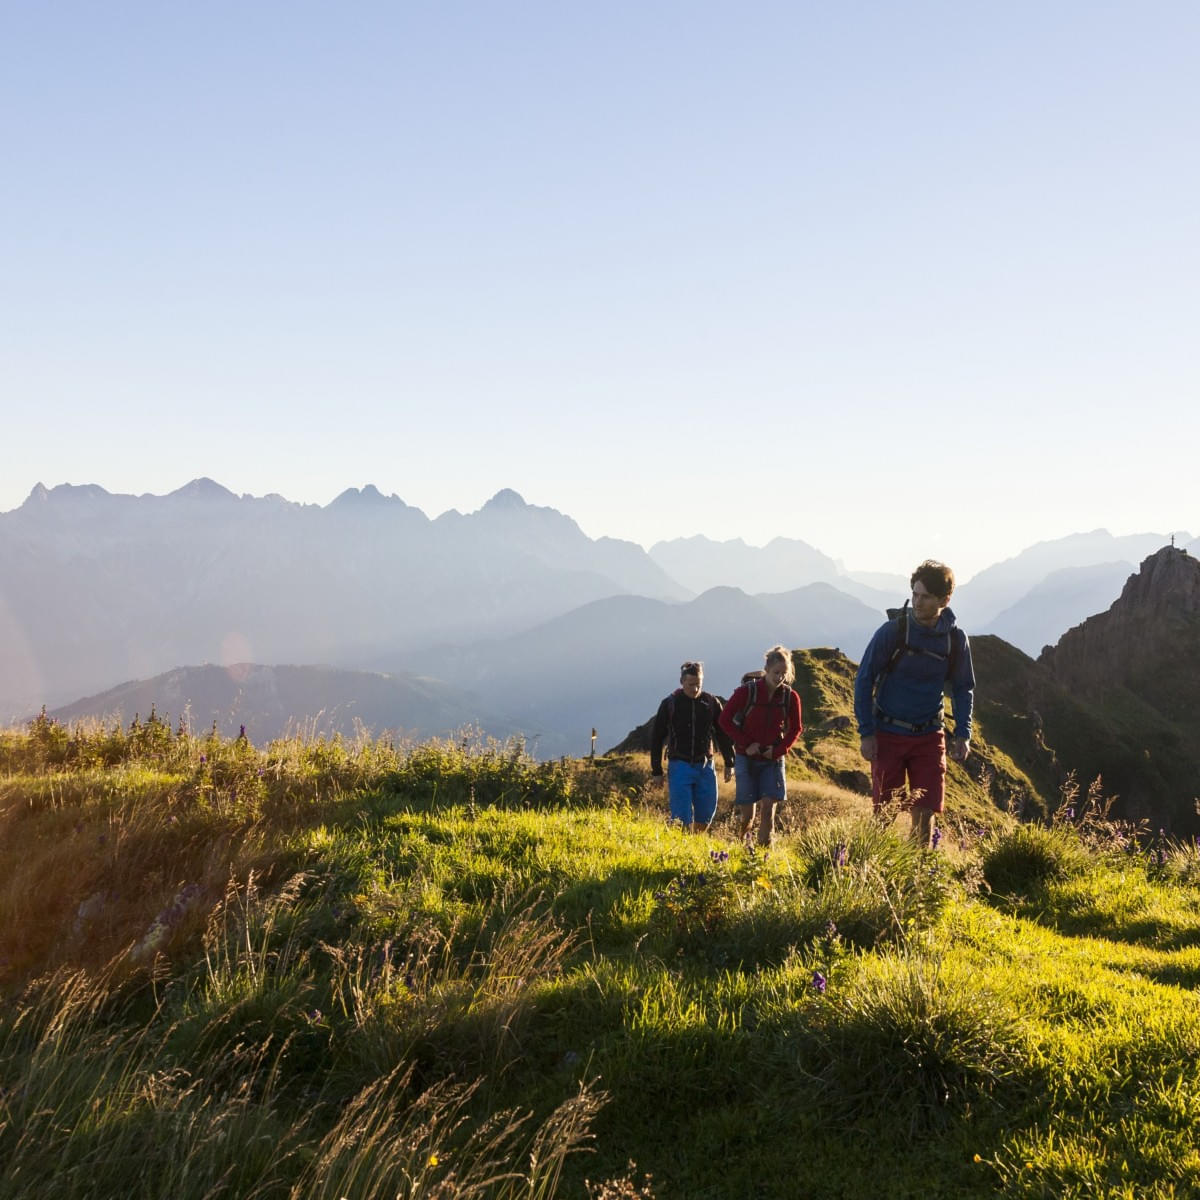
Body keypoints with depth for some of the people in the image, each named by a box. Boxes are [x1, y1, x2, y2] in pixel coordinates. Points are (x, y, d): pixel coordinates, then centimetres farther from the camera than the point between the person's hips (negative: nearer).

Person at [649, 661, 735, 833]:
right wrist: (656, 771, 1)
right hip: (679, 766, -2)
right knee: (682, 816, -6)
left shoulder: (711, 703, 3)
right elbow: (656, 738, 3)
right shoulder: (670, 704, -3)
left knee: (707, 812, 4)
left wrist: (729, 763, 10)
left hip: (705, 766, 2)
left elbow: (723, 735, 12)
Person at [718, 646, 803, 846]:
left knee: (768, 807, -9)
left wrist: (780, 749, -5)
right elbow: (725, 720, -4)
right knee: (747, 813, -2)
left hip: (773, 760, 2)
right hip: (747, 758, -2)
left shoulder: (790, 697, -4)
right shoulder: (746, 691, -12)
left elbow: (796, 729, 10)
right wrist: (745, 744, -11)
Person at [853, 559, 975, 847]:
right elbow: (864, 681, -6)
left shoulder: (956, 639, -2)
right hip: (888, 734, -2)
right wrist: (866, 733, -9)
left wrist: (963, 734, 0)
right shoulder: (891, 631, -12)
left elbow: (963, 688, 11)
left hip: (929, 737, 2)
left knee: (925, 810, 2)